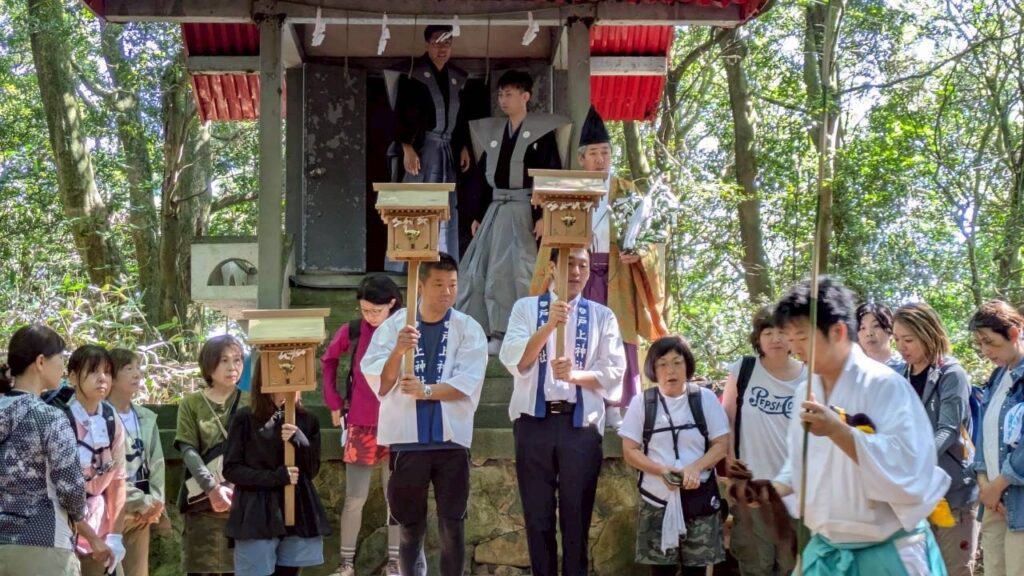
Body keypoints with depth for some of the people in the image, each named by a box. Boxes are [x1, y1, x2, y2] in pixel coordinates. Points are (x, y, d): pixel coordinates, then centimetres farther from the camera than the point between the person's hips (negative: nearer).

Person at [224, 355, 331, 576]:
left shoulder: (307, 421, 7)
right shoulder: (245, 419, -3)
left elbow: (312, 470, 5)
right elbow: (231, 469, -4)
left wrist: (299, 442, -14)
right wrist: (274, 477, -16)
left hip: (299, 515, 3)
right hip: (257, 517, -3)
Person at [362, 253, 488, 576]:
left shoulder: (469, 330, 3)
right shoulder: (393, 325, 2)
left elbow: (467, 385, -8)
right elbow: (379, 384, -5)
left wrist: (427, 390, -21)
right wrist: (399, 351, -21)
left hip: (451, 440, 0)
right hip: (407, 440, 0)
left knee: (452, 525, 3)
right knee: (410, 525, 9)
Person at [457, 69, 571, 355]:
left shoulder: (542, 131, -3)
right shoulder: (492, 131, 15)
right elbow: (484, 178, 17)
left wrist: (542, 216, -16)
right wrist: (479, 215, 13)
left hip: (523, 210, -6)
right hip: (495, 209, 6)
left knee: (517, 271, -11)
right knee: (481, 271, 2)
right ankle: (495, 334, 8)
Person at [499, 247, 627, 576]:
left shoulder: (602, 316, 9)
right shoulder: (526, 308, 6)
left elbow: (614, 373, 1)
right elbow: (514, 361, -7)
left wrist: (574, 374, -16)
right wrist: (549, 325, -20)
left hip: (581, 423, 1)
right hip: (534, 421, 0)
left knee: (577, 515, 5)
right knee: (537, 515, 6)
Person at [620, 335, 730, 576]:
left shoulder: (705, 398, 3)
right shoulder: (641, 403, 2)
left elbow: (722, 443, 2)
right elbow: (630, 451, 1)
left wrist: (696, 467, -17)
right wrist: (661, 470, -17)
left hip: (699, 496, 0)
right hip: (657, 497, 0)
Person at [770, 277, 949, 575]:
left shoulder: (884, 385, -14)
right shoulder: (806, 392, 7)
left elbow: (907, 466, -23)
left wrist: (837, 430, -29)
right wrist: (772, 490, 0)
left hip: (885, 552, -6)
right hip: (825, 550, 6)